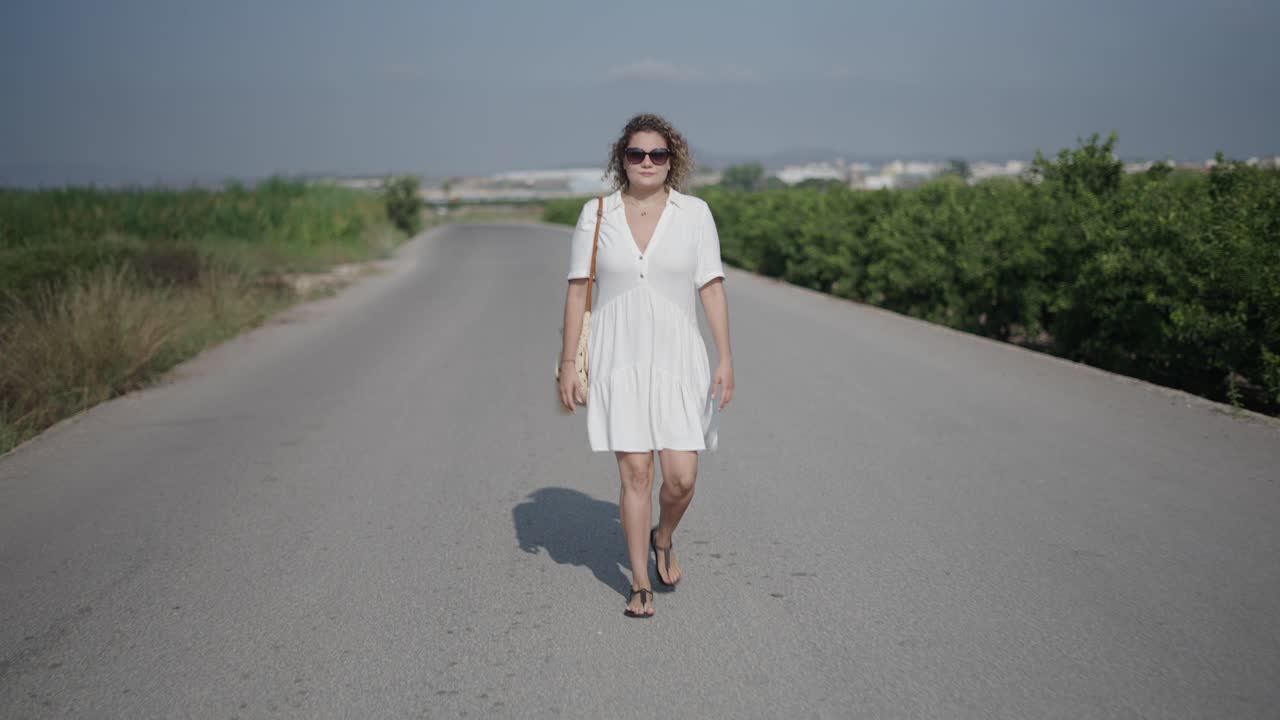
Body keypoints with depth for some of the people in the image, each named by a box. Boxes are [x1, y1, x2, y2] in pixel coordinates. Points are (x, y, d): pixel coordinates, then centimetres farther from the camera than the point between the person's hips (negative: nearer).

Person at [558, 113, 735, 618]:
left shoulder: (694, 213, 1)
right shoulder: (597, 214, 2)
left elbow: (712, 288, 0)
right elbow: (577, 291, 4)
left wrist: (725, 359, -6)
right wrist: (568, 363, -1)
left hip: (677, 362, 0)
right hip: (618, 363, 0)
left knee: (682, 477, -4)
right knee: (635, 473, -1)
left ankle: (663, 540, 30)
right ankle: (640, 584, 14)